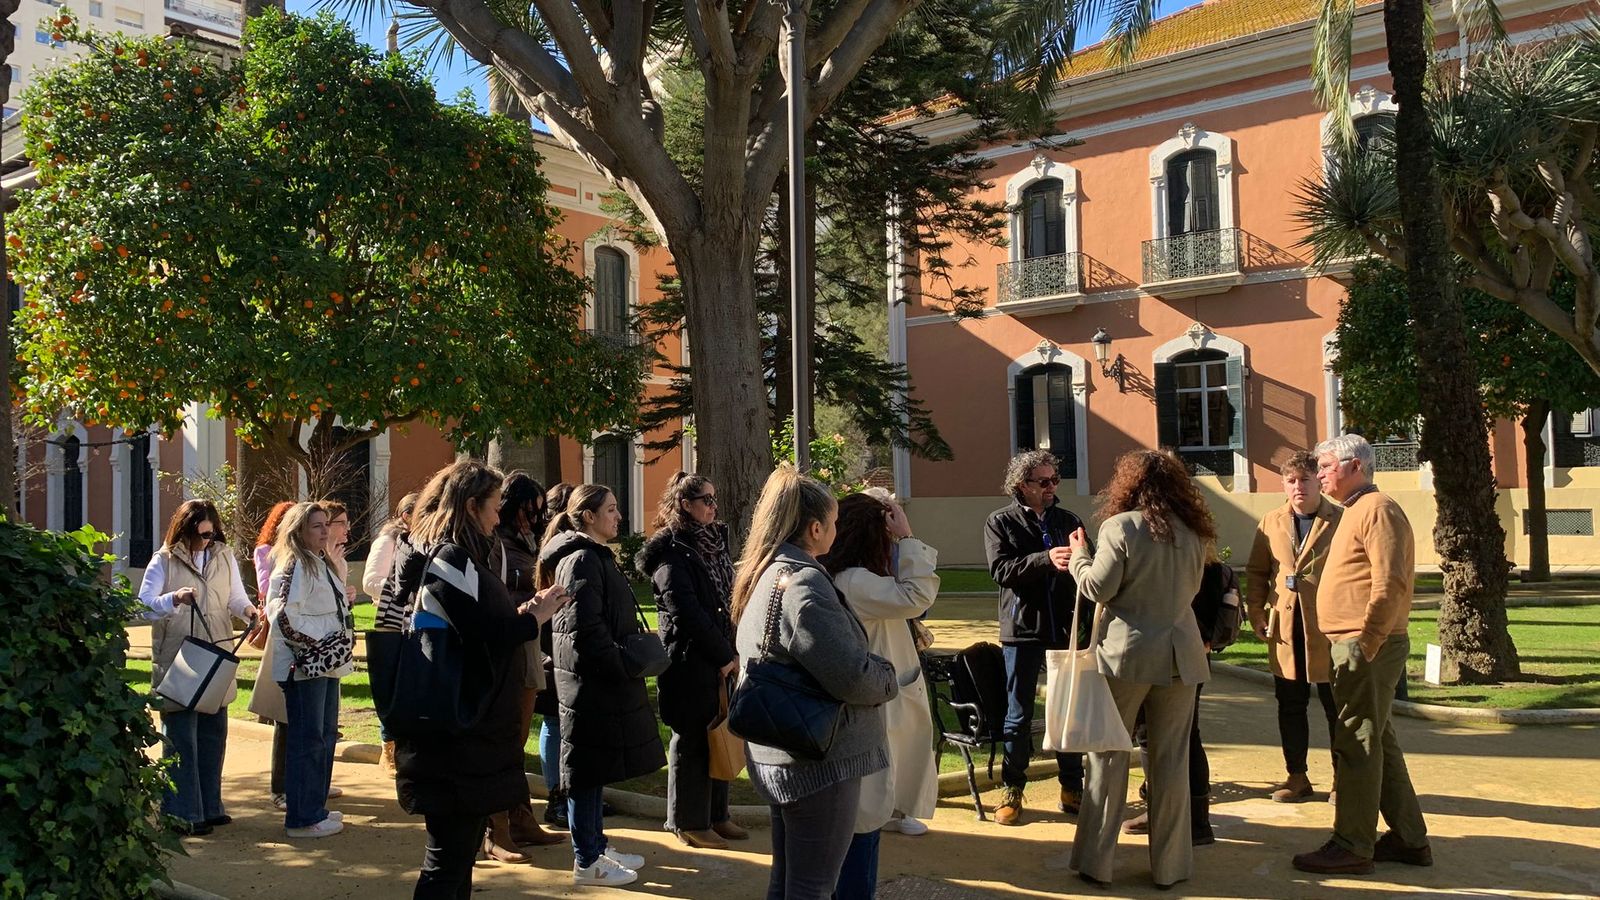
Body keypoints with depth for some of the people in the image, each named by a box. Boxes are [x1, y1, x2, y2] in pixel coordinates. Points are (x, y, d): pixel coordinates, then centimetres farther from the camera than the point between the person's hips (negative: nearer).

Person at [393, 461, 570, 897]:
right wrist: (535, 617, -7)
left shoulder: (442, 555, 15)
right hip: (458, 736, -11)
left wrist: (520, 614, 8)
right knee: (448, 859, -4)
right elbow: (487, 637, -22)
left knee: (462, 845, 18)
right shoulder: (451, 559, -17)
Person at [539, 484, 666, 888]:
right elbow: (586, 628, -23)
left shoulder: (595, 555, 16)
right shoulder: (582, 560, -16)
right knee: (588, 768, -2)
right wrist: (622, 669, -17)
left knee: (596, 768, 16)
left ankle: (597, 846, 26)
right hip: (591, 680, -10)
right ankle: (586, 862, 6)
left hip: (601, 679, 10)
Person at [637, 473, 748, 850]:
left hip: (721, 660, 8)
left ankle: (717, 815, 23)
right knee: (692, 740, 1)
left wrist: (732, 652, 2)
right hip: (690, 661, -8)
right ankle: (689, 822, 12)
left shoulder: (714, 542, 15)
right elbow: (687, 612, -18)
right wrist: (725, 655, -14)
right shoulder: (671, 553, -12)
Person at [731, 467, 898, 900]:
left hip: (775, 757, 10)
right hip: (819, 761, -10)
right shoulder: (803, 583, -22)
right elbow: (852, 674, -26)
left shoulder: (762, 576, 8)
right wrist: (887, 677, -4)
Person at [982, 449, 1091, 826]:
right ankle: (1012, 791, 15)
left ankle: (1072, 790, 19)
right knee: (1019, 715, 4)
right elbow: (1000, 569, -13)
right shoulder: (1000, 522, 2)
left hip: (1067, 629, 3)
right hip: (1024, 629, -3)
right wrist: (1046, 559, -24)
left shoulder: (1069, 521, 11)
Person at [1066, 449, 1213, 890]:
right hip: (1179, 655, 4)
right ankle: (1170, 865, 14)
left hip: (1126, 653, -3)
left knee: (1109, 756, 7)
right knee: (1171, 762, 8)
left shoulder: (1120, 526, -9)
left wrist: (1080, 555, 5)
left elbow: (1098, 588, -11)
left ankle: (1097, 861, 11)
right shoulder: (1193, 531, 6)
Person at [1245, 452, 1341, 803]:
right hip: (1285, 628, 4)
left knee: (1336, 705, 6)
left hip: (1328, 628, -4)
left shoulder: (1341, 520, -4)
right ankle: (1297, 776, 22)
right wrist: (1256, 613, 2)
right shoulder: (1271, 523, 8)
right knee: (1290, 705, 10)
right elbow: (1256, 572, 12)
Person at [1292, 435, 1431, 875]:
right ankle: (1409, 839, 24)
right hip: (1355, 646, 10)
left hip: (1367, 648, -10)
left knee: (1355, 745, -5)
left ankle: (1352, 847, 2)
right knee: (1377, 743, 15)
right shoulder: (1355, 512, 20)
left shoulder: (1377, 510, -13)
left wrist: (1364, 644, -22)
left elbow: (1390, 585, -22)